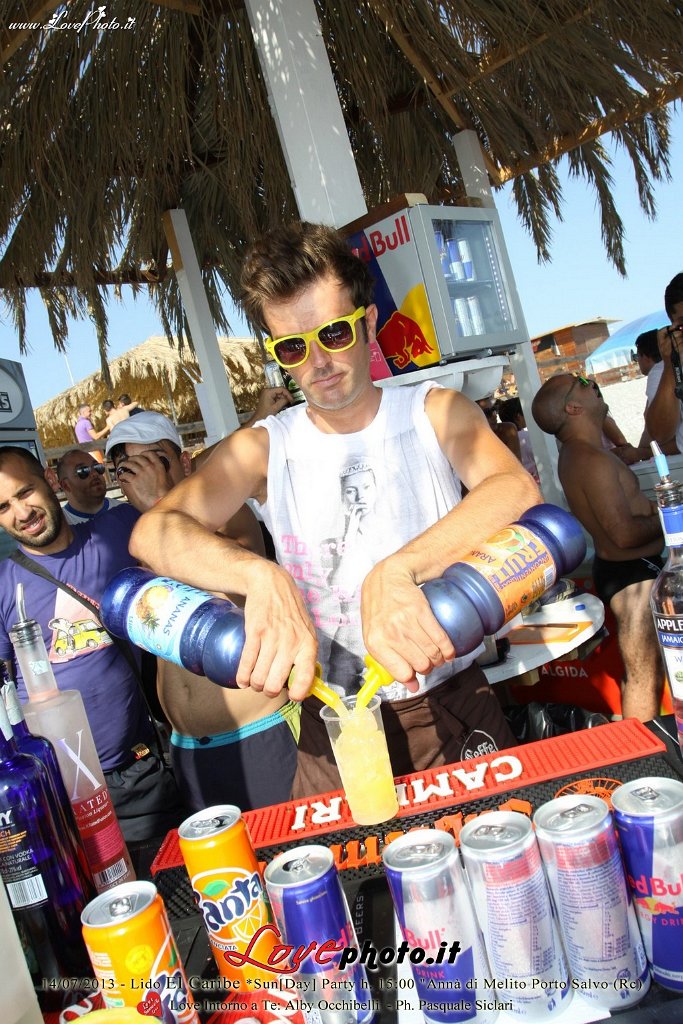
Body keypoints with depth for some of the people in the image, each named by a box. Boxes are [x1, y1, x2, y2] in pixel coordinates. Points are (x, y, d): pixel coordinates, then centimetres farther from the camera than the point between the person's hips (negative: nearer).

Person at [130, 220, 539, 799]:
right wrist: (262, 577, -37)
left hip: (454, 706, 0)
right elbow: (153, 532, -17)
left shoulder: (436, 414, -3)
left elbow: (518, 491, -23)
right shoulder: (261, 451, -2)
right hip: (333, 730, 0)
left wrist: (396, 572, -38)